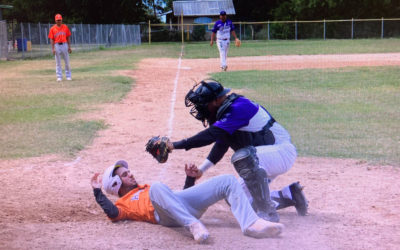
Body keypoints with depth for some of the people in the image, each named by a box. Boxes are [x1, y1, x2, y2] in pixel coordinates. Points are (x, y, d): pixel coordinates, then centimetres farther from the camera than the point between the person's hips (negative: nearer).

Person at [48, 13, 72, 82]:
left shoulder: (65, 27, 6)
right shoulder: (52, 29, 2)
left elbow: (68, 38, 8)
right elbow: (51, 39, 0)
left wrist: (69, 47, 1)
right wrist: (53, 49, -9)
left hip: (64, 45, 1)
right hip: (57, 45, -1)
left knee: (67, 61, 4)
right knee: (58, 62, 1)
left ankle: (68, 76, 13)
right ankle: (59, 77, 6)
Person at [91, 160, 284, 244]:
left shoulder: (147, 188, 41)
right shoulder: (123, 203, 23)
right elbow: (112, 213, -3)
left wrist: (190, 177, 25)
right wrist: (98, 191, -1)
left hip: (187, 202, 7)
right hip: (165, 214, -7)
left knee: (228, 181, -6)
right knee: (157, 188, -40)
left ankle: (251, 224, -29)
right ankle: (194, 226, -53)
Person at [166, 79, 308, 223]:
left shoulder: (239, 107, -25)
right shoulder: (227, 110, 6)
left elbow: (211, 135, -32)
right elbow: (221, 145, 14)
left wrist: (175, 145, -28)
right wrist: (201, 170, 8)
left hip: (283, 152, -11)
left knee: (243, 157, -39)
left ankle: (267, 213, -31)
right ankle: (290, 195, 18)